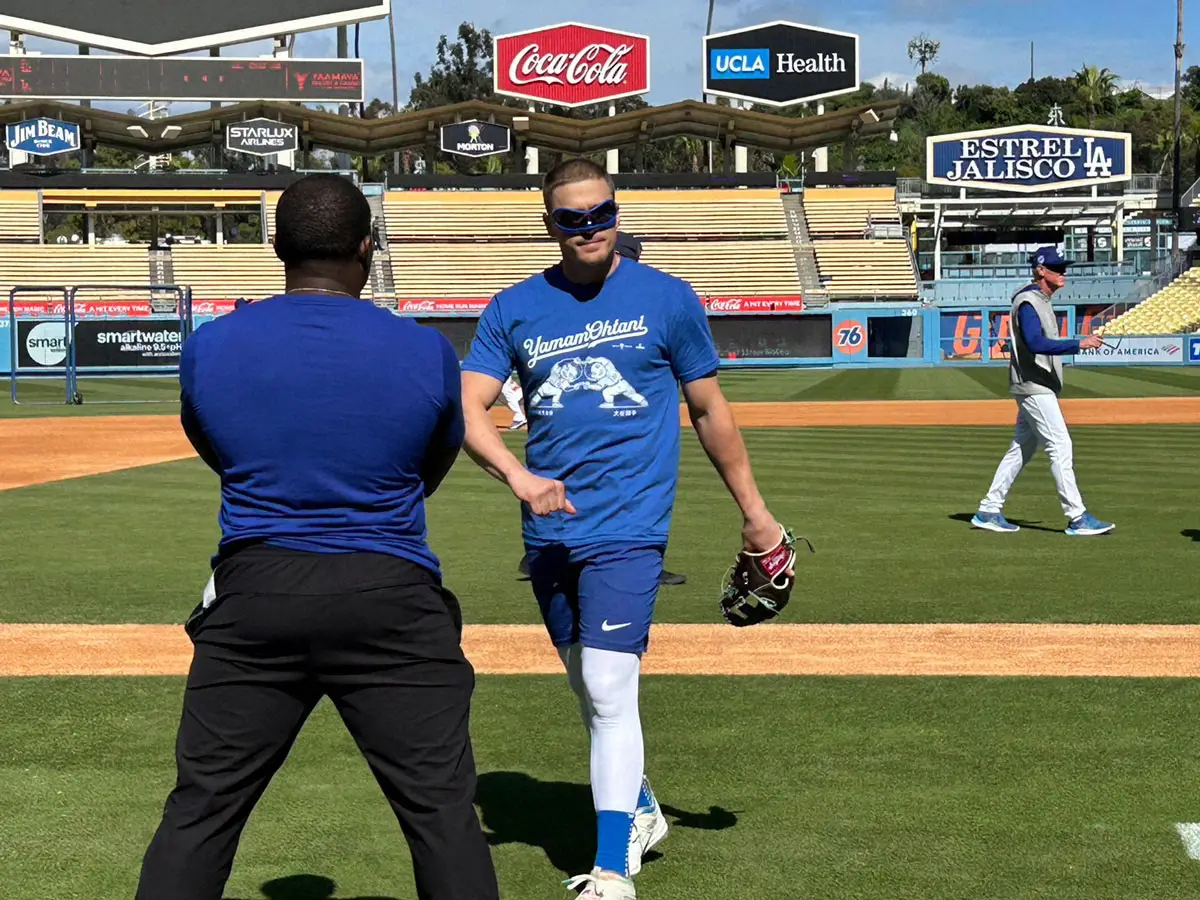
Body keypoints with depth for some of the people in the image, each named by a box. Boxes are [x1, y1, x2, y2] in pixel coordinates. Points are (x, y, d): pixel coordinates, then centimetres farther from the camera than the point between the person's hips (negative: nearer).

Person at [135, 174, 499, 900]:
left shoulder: (208, 347, -2)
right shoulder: (427, 352, -5)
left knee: (202, 807, 13)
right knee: (442, 809, 7)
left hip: (253, 598, 2)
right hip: (392, 600, -1)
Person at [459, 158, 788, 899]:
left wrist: (755, 512, 8)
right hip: (549, 532, 4)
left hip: (628, 526, -4)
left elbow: (709, 411, 7)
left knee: (610, 691, -12)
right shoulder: (515, 309, 5)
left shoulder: (667, 299, 0)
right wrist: (517, 476, -23)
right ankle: (640, 814, 39)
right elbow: (468, 407, -5)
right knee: (589, 689, 17)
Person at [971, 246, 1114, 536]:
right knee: (1061, 446, -11)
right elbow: (1036, 343, -29)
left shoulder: (1041, 301, 17)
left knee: (1022, 449, 11)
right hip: (1033, 388, -10)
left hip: (1041, 388, 10)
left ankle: (989, 512, 15)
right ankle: (1077, 518, -9)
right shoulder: (1027, 302, -15)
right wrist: (1078, 344, -34)